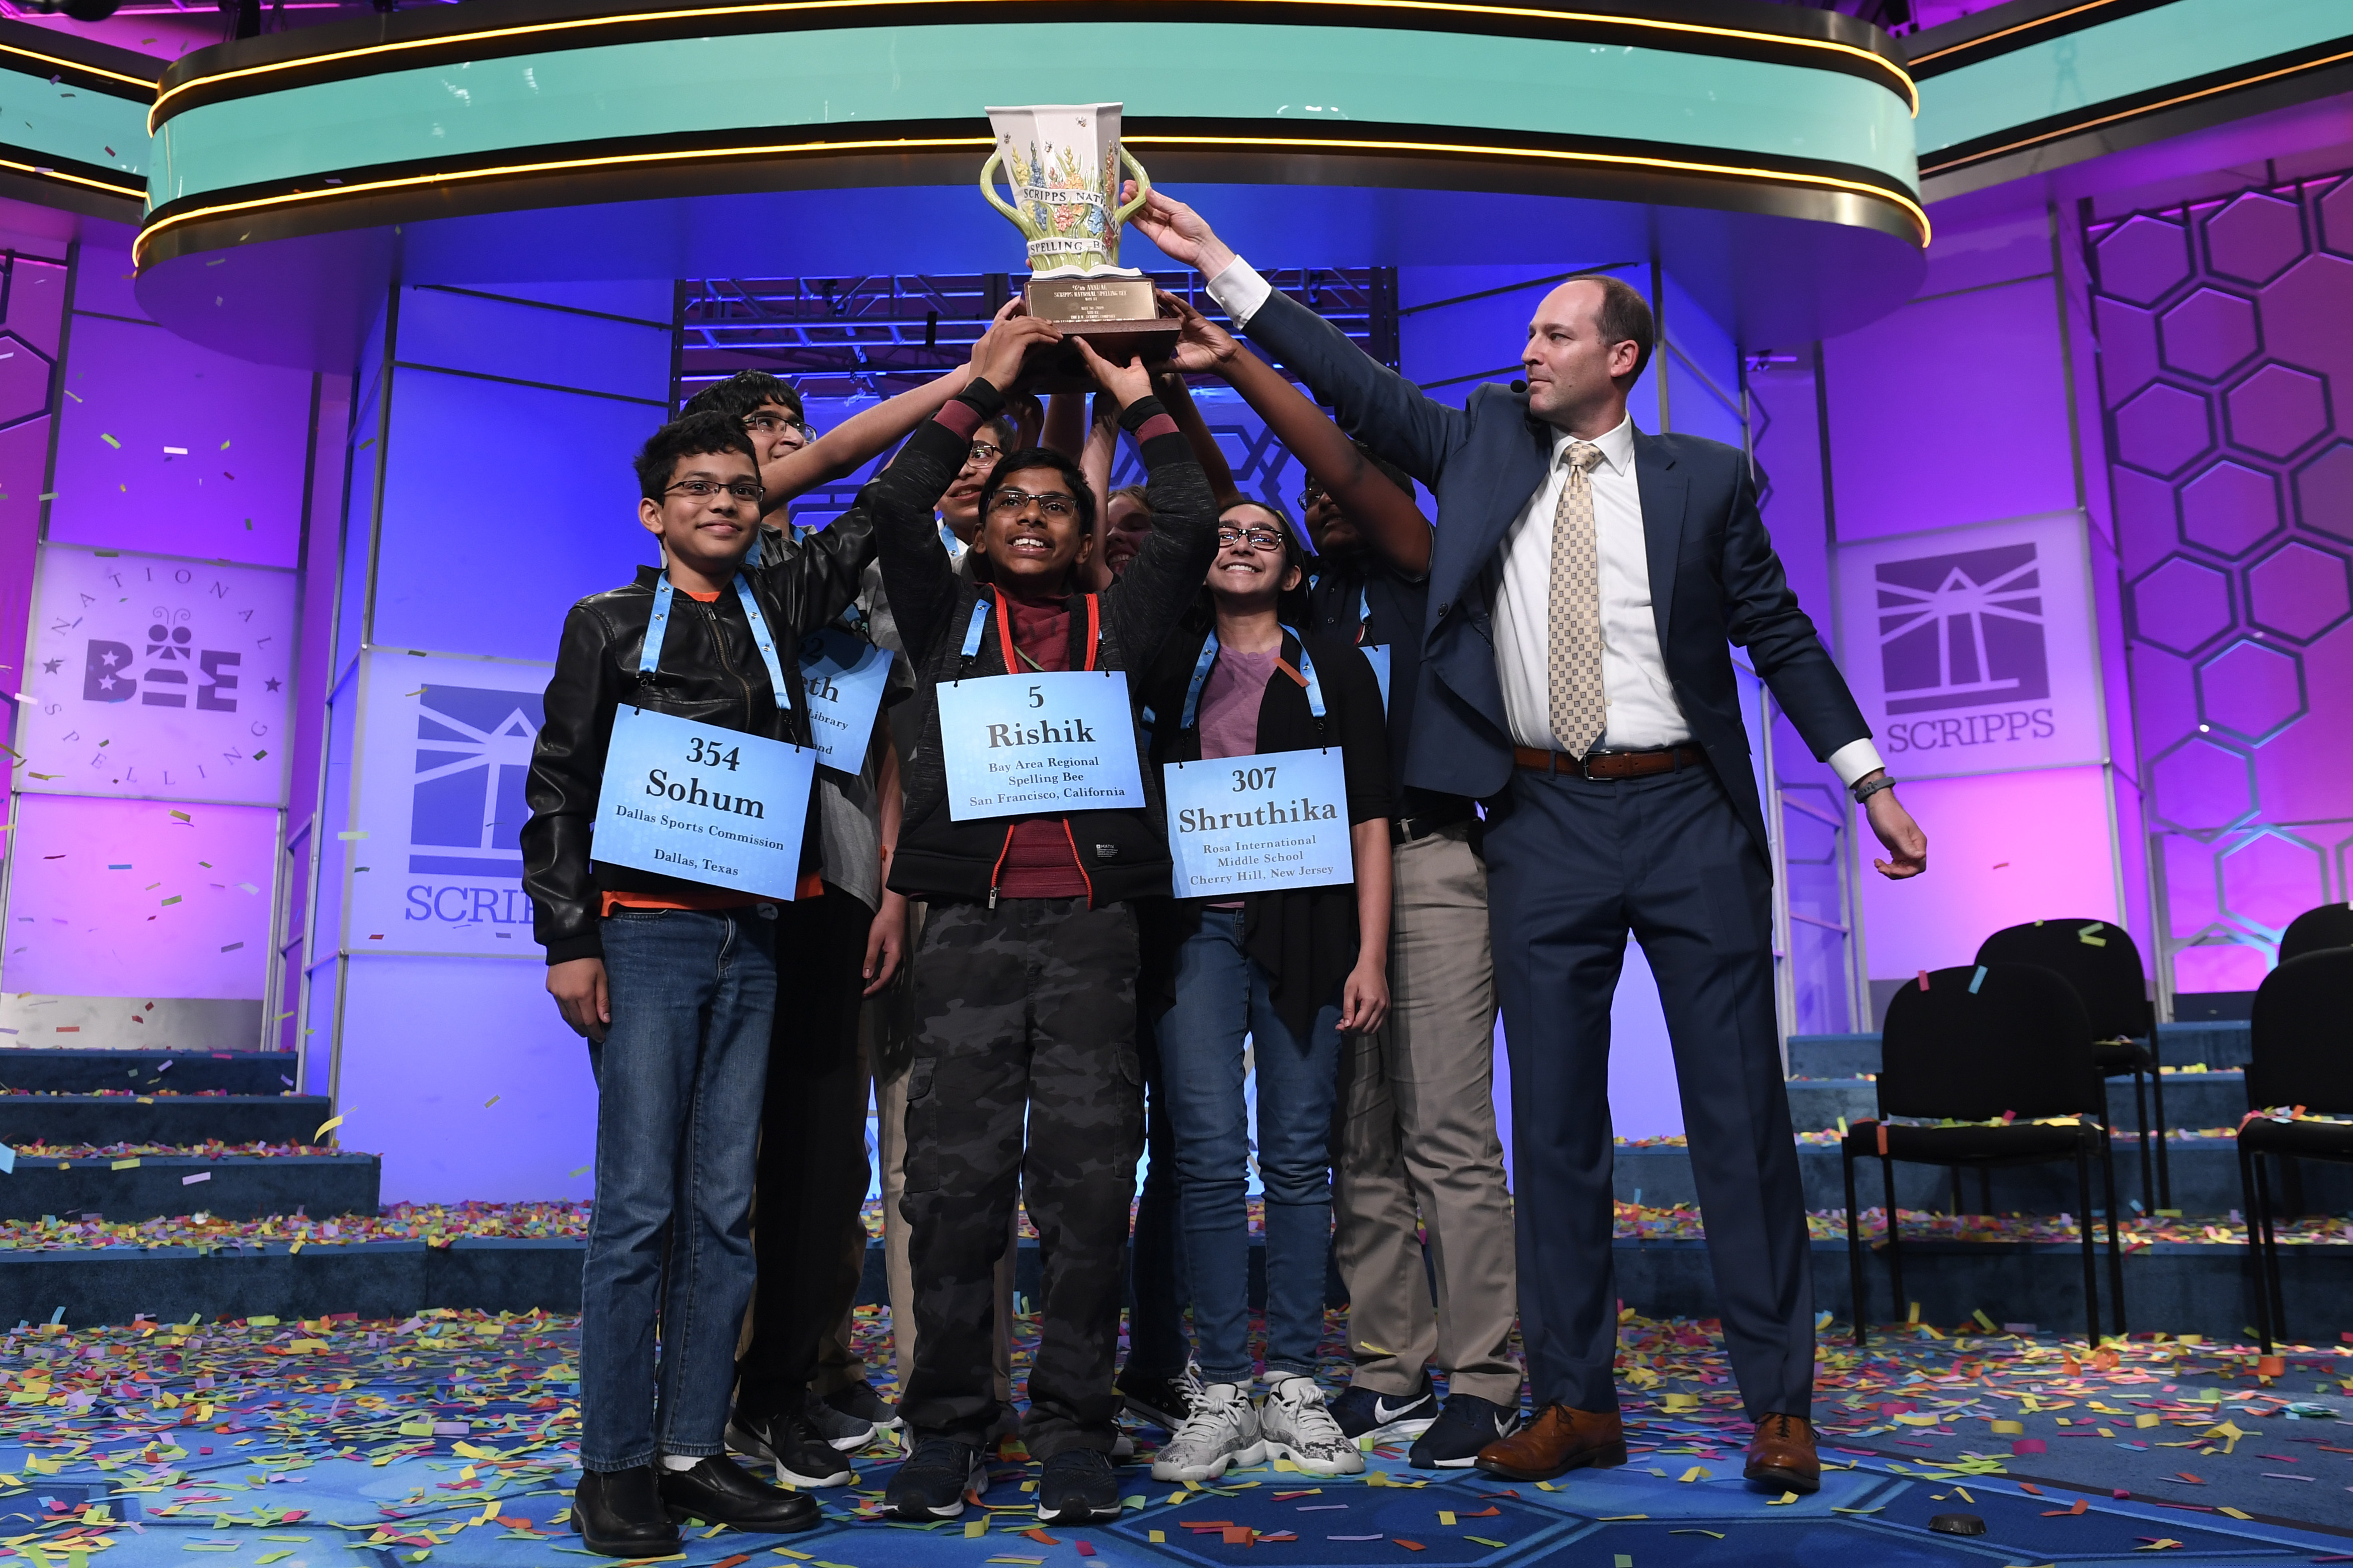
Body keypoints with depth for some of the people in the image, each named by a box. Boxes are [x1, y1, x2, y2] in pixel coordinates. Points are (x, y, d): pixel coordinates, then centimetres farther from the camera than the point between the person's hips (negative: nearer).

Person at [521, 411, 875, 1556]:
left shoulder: (776, 610, 15)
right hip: (646, 934, -4)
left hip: (749, 943, 4)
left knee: (723, 1208, 5)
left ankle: (693, 1453, 14)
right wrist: (568, 941, -6)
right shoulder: (609, 624, 5)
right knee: (638, 1205, -4)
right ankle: (615, 1469, 7)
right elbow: (557, 790, 2)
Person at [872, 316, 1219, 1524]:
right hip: (970, 926, 0)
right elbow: (892, 515, 7)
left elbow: (1191, 531, 10)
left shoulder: (1116, 626, 19)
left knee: (1086, 1181, -1)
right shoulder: (948, 620, 18)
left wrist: (1137, 400, 18)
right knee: (954, 1179, -1)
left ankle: (1072, 1431, 8)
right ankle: (946, 1429, 10)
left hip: (1091, 929, 0)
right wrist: (982, 383, 12)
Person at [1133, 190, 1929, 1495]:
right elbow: (1351, 380, 8)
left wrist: (1868, 779, 4)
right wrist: (1216, 261, 4)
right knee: (1552, 1121, 5)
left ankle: (1779, 1403, 14)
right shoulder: (1480, 447, 10)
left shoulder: (1705, 478, 5)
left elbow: (1778, 632, 7)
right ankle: (1574, 1401, 17)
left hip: (1690, 816, -1)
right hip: (1543, 826, 2)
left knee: (1740, 1111, 2)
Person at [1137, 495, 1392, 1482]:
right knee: (1210, 1157, -4)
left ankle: (1293, 1384, 11)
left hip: (1305, 927, 0)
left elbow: (1369, 817, 6)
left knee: (1298, 1158, 2)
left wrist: (1370, 953, -2)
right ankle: (1222, 1391, 3)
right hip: (1196, 925, 1)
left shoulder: (1335, 668, 11)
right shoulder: (1171, 666, 15)